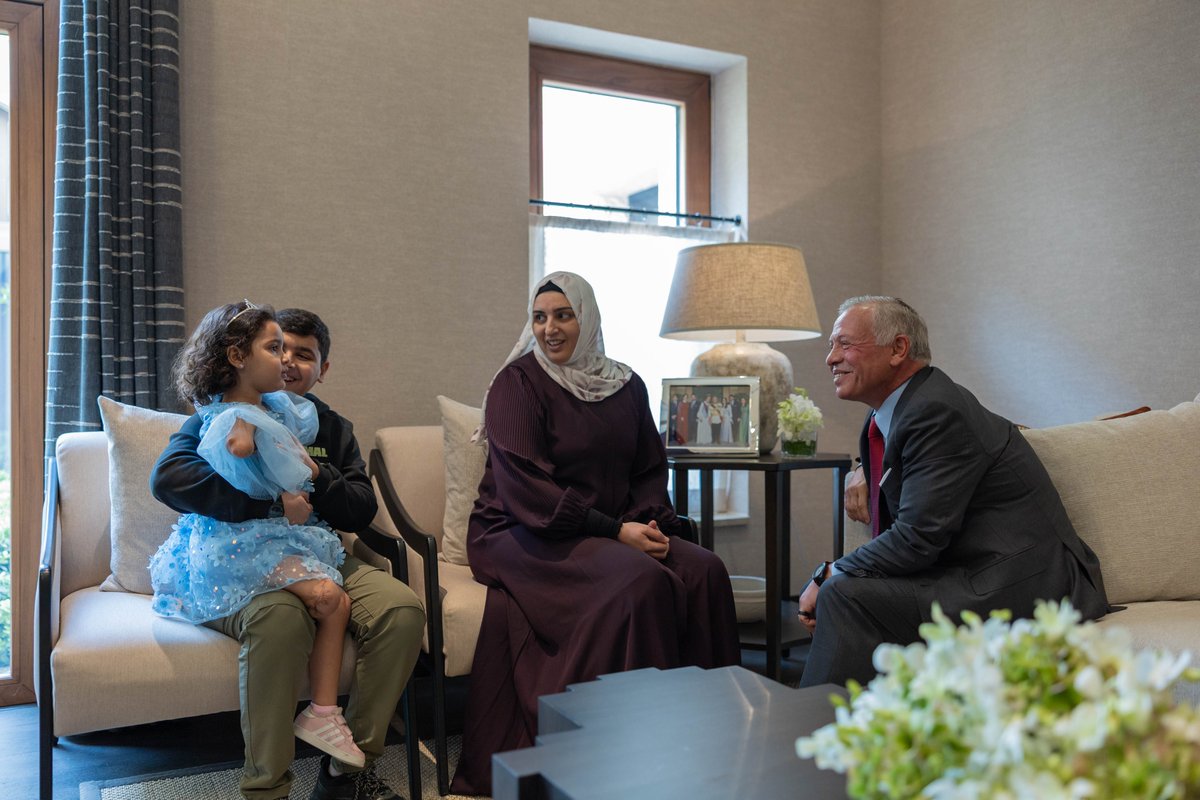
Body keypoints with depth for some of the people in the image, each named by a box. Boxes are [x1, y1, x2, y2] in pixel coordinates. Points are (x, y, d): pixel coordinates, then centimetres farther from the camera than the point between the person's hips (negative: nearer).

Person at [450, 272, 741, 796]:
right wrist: (615, 531, -18)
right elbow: (524, 489, -14)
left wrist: (648, 520, -9)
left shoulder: (625, 386, 13)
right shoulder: (518, 382, -5)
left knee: (705, 571, -19)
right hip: (521, 536, -5)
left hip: (609, 530, 6)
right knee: (642, 580, -30)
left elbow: (651, 469, 14)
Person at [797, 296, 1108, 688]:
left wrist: (828, 575, -14)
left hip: (1023, 585, -10)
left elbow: (918, 537, -23)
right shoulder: (890, 408, 10)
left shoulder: (937, 412, -19)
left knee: (845, 595, -23)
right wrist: (867, 474, 12)